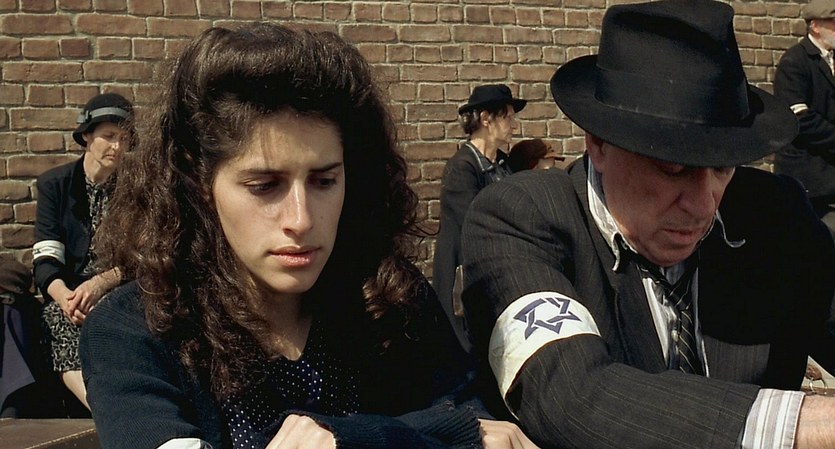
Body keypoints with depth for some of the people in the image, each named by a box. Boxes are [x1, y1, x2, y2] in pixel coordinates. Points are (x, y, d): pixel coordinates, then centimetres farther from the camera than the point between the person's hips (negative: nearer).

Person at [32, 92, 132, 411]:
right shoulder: (54, 184, 9)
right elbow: (46, 260, -2)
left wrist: (100, 283, -21)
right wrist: (65, 297, -25)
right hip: (69, 293, 0)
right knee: (62, 318, -34)